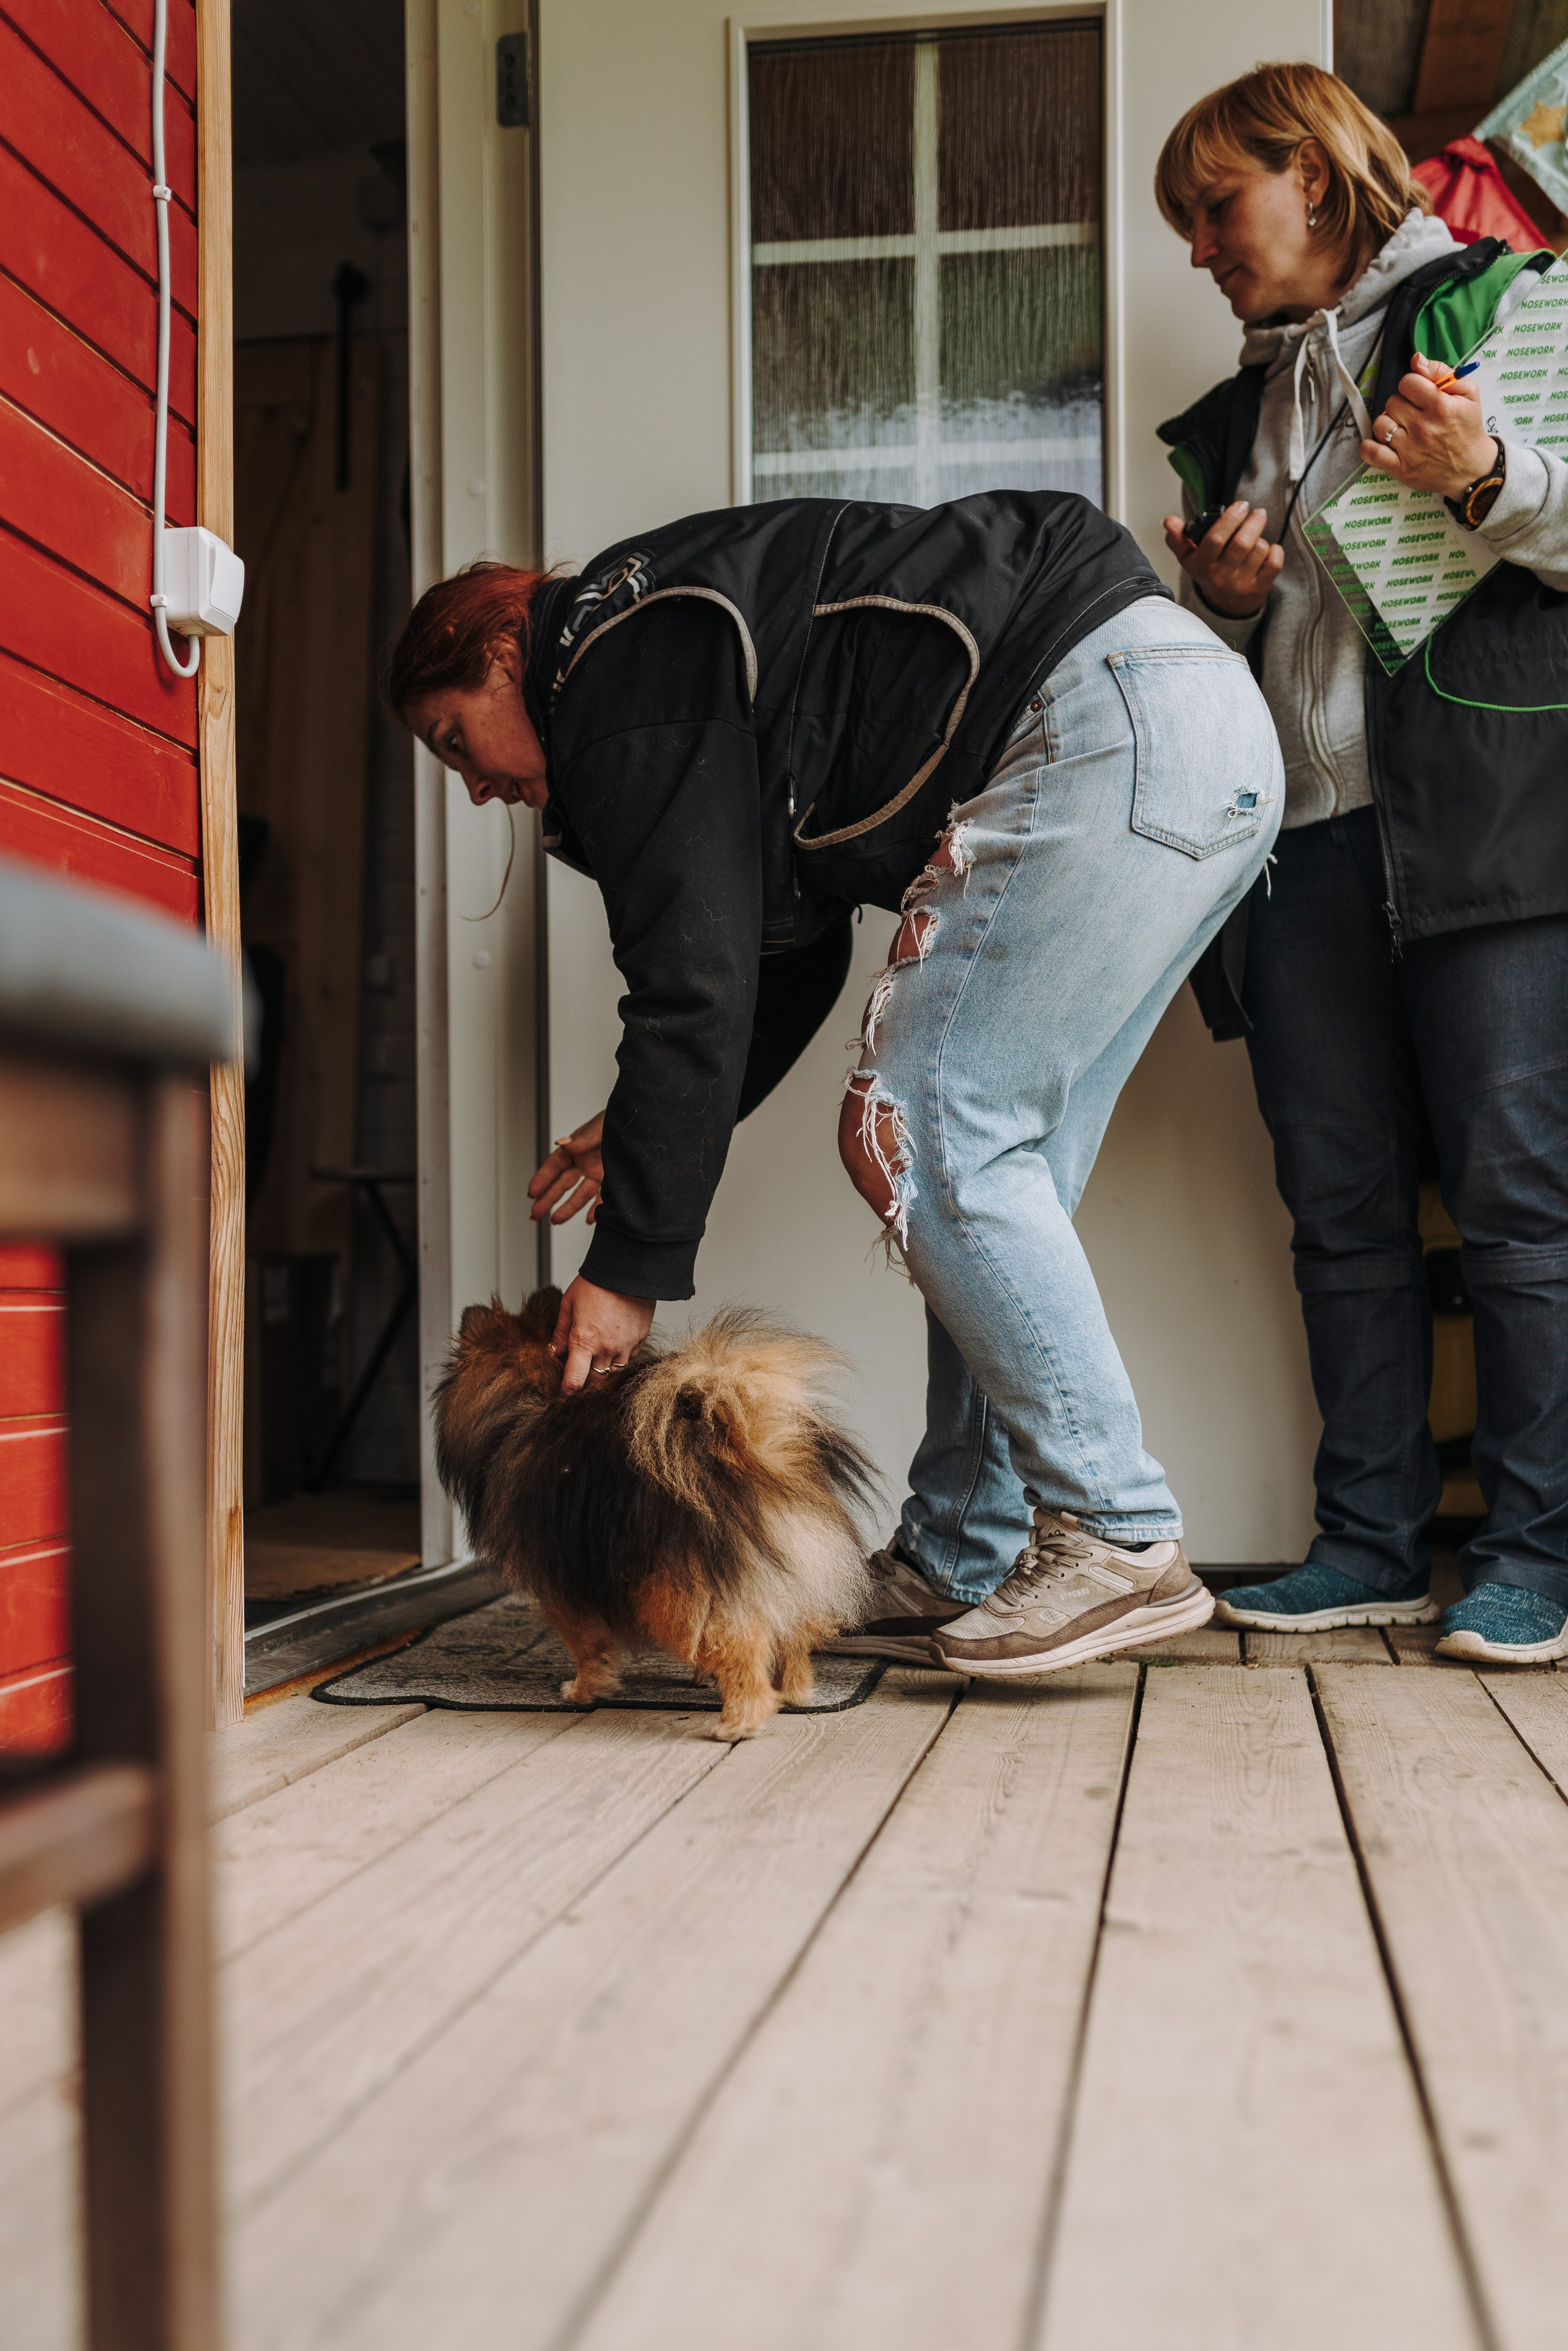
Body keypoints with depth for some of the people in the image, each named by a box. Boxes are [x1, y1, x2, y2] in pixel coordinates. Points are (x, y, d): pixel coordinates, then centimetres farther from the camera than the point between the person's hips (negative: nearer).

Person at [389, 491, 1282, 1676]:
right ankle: (964, 1571, 12)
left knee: (926, 1133, -9)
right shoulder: (693, 646, 26)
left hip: (1114, 720, -11)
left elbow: (696, 985, -12)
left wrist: (631, 1268, -7)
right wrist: (647, 1133, 26)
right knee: (998, 1156, 9)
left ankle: (1117, 1540, -6)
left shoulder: (622, 681, -5)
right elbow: (795, 955, 29)